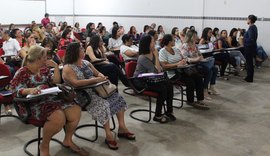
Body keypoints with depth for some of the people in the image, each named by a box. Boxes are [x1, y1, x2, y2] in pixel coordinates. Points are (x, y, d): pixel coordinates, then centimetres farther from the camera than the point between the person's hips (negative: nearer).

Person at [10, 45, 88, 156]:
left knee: (76, 110, -14)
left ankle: (68, 140, 9)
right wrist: (30, 90, -37)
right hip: (32, 104, -7)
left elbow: (56, 82, 15)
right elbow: (17, 90, -16)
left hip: (49, 99, 7)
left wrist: (56, 66, 5)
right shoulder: (22, 73, -4)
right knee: (58, 117, -35)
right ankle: (44, 146, -9)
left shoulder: (44, 69, 17)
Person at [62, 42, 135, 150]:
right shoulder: (68, 68, -8)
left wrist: (102, 77, -5)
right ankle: (109, 135, -24)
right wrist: (94, 80, -23)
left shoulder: (86, 62, 15)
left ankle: (122, 127, -8)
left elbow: (98, 73, 20)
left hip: (95, 89, 8)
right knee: (103, 104, -32)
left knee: (117, 97, -10)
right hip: (82, 95, -7)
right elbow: (75, 83, -22)